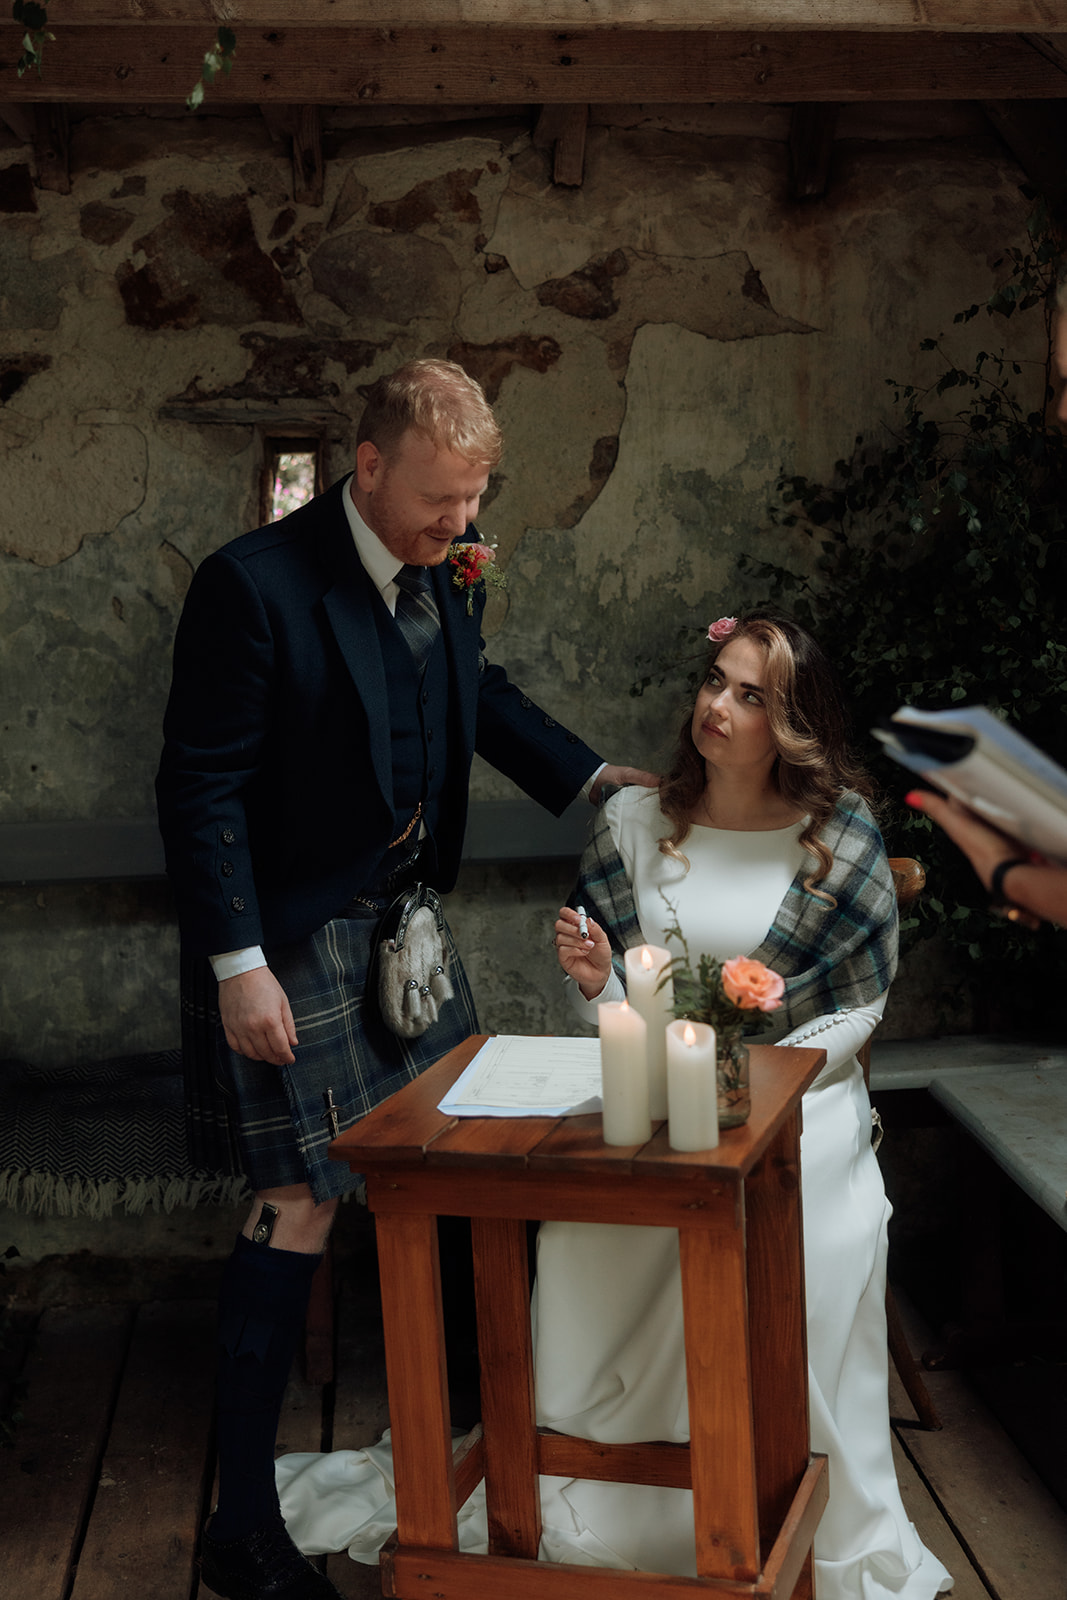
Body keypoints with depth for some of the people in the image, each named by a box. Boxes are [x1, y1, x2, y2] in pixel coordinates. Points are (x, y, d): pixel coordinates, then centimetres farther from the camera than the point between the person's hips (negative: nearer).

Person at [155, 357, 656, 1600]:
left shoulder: (444, 565, 0)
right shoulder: (254, 586, -22)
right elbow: (200, 787, -20)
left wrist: (591, 775, 11)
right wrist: (238, 966, -21)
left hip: (402, 913, 8)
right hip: (294, 938, -7)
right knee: (302, 1201, -5)